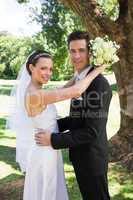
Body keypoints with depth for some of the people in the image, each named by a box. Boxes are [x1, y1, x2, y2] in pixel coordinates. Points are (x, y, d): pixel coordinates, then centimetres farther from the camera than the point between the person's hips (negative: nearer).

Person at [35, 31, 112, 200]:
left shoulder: (99, 84, -25)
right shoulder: (79, 80, 5)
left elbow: (92, 131, -27)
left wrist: (54, 140, -22)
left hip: (92, 157, -8)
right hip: (79, 155, 8)